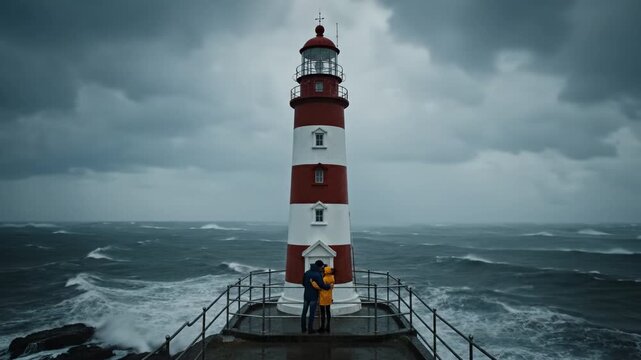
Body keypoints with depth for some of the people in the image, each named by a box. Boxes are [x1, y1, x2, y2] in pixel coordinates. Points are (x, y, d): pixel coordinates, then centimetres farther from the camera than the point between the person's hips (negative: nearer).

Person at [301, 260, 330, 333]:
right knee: (312, 313, 4)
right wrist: (329, 286, -2)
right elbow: (322, 285, -20)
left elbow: (303, 283, 10)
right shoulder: (318, 275, -19)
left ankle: (303, 328, 20)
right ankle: (310, 329, 11)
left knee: (304, 312, 12)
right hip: (313, 297, -6)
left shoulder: (306, 273, 1)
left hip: (306, 296, 6)